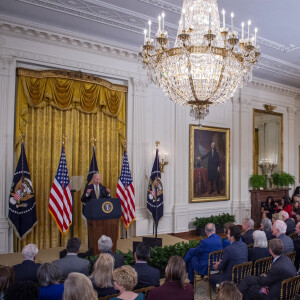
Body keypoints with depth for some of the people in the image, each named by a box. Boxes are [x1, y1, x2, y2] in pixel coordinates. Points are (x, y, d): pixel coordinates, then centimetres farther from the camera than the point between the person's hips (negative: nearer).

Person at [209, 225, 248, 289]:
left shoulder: (228, 249, -26)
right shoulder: (244, 245, -3)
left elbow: (222, 267, -12)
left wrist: (217, 266, 11)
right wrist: (221, 262, 18)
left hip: (231, 279, -7)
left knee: (211, 278, 15)